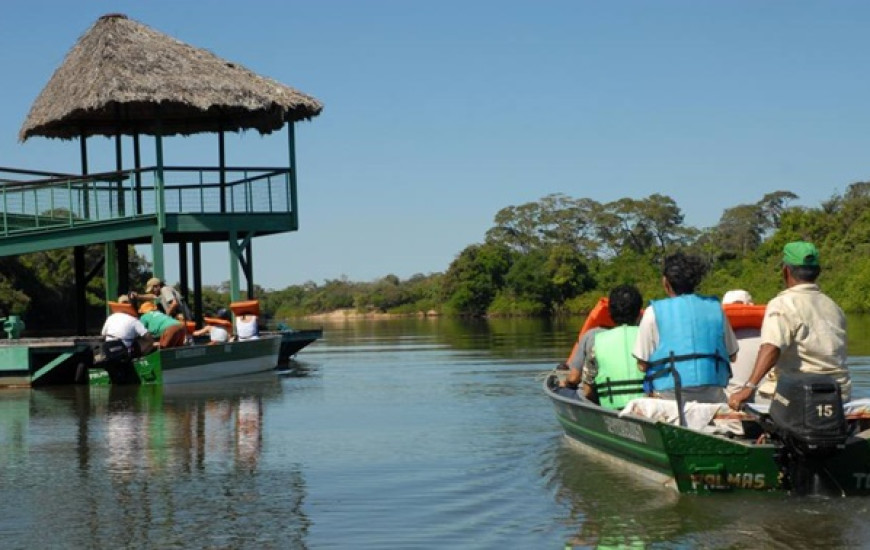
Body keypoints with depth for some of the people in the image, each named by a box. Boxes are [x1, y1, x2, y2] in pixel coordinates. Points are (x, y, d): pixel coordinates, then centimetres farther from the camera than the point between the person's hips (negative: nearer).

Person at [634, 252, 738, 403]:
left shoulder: (654, 312, 2)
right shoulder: (714, 308, 12)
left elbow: (642, 364, 2)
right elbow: (732, 355, 19)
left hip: (671, 396, -3)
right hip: (712, 395, 3)